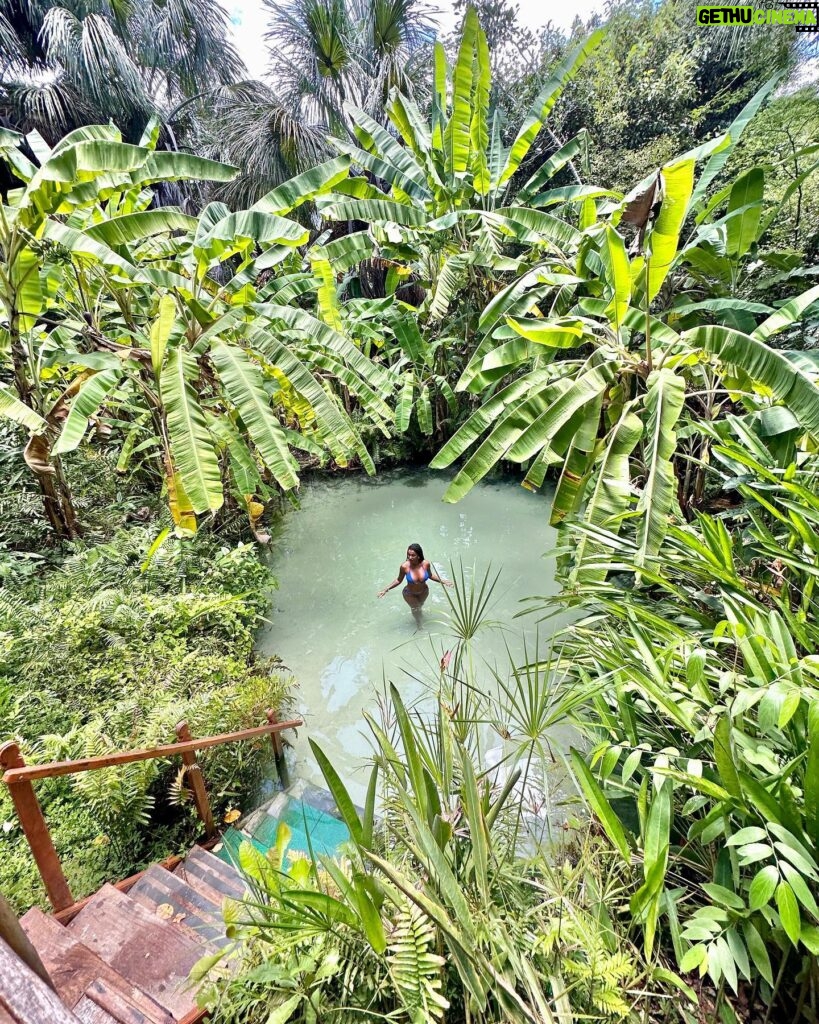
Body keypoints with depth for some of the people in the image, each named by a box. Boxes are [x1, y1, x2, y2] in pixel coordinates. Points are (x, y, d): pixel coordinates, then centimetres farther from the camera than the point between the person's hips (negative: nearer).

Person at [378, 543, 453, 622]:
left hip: (424, 592, 3)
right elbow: (398, 580, -16)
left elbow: (430, 575, -6)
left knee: (420, 605, 32)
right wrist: (385, 589, -18)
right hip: (410, 594, -2)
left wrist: (443, 581, -9)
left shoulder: (426, 564, -28)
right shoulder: (404, 566, -33)